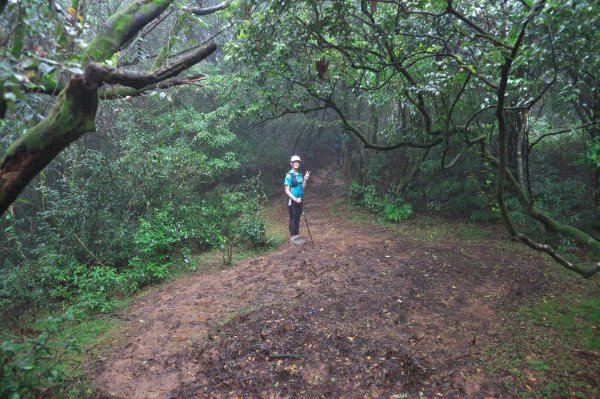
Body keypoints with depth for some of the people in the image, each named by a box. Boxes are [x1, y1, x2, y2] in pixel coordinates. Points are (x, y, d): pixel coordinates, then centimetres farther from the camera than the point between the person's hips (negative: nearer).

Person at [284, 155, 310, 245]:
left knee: (298, 218, 12)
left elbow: (302, 188, 10)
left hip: (300, 200, 7)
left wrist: (305, 180, -5)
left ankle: (297, 236, 21)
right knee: (293, 219, -1)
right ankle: (293, 238, 6)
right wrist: (295, 199, -19)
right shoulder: (289, 175, -12)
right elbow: (286, 190, -14)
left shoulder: (300, 174, 9)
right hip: (292, 200, -7)